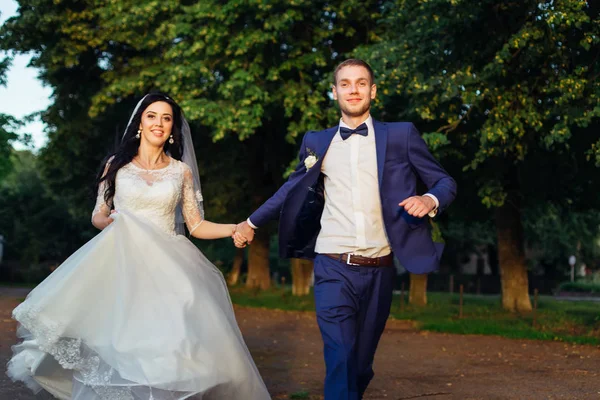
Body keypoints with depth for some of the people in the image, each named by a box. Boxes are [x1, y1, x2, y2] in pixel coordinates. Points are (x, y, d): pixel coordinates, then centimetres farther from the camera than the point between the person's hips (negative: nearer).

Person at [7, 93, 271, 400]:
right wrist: (111, 222, -10)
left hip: (167, 268, 0)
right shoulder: (116, 165, 10)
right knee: (117, 344, -14)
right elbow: (98, 215, 13)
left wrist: (235, 229, -6)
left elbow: (196, 226, 9)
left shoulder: (182, 171, 11)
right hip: (121, 264, 0)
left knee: (166, 347, -15)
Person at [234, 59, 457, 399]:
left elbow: (446, 183, 6)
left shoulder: (401, 135, 5)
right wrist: (252, 222, 30)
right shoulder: (317, 143, 9)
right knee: (341, 364, -12)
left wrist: (430, 200, -16)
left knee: (362, 365, 12)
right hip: (334, 271, 0)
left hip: (379, 271, 1)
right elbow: (294, 189, 25)